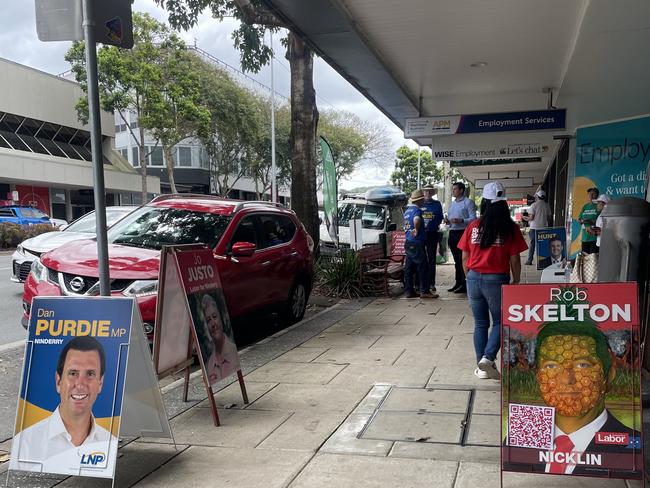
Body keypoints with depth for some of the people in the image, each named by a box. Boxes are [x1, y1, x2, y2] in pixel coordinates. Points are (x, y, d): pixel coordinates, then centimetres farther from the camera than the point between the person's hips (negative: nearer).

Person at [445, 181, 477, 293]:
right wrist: (447, 220, 4)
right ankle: (458, 283, 18)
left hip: (463, 233, -7)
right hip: (452, 233, 7)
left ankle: (464, 285, -5)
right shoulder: (452, 204, 19)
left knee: (463, 259, -8)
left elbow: (473, 219, -11)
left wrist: (461, 221, -25)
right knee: (456, 260, 11)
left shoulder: (468, 202, -4)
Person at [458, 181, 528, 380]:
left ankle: (481, 367, 17)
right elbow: (514, 260, -5)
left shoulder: (473, 227, 0)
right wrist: (516, 282, 10)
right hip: (497, 280, -3)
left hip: (474, 279, 3)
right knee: (500, 322, 13)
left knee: (480, 324, 14)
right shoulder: (510, 228, -6)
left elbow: (465, 259, 5)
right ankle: (487, 358, -6)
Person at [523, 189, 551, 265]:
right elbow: (549, 218, 8)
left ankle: (529, 260, 4)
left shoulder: (534, 205, -7)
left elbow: (531, 218, -10)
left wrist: (525, 218, 8)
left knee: (532, 243, 4)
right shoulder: (547, 206, 4)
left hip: (534, 227, -3)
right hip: (544, 227, 3)